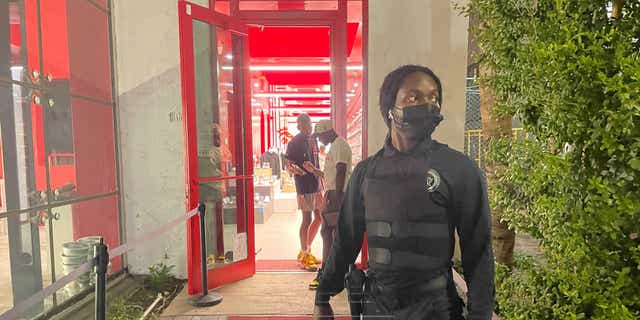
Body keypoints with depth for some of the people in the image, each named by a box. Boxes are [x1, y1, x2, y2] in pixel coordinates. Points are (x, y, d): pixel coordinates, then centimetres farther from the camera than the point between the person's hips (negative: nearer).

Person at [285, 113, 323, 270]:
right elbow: (288, 165, -10)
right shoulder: (294, 143, -8)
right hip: (304, 186, -8)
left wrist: (321, 181, 19)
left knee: (320, 217, 13)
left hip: (316, 184, 8)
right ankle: (304, 257, 12)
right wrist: (292, 168, -33)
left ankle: (306, 251, 27)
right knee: (307, 219, -3)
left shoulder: (313, 140, 13)